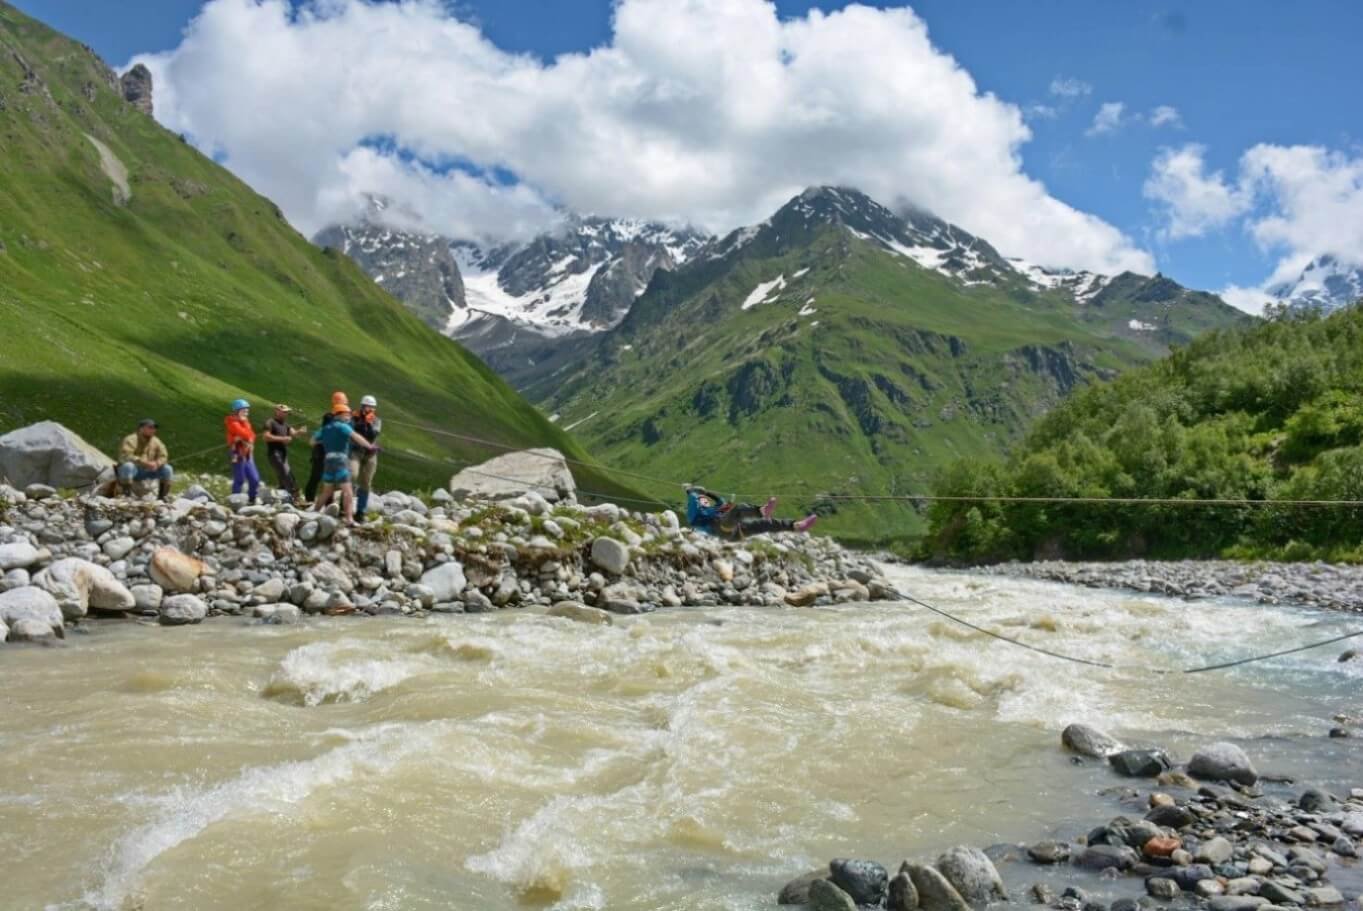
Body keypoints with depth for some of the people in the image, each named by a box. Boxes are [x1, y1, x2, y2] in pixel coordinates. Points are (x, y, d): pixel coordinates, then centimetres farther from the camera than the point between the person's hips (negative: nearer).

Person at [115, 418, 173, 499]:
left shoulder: (156, 441, 3)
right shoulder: (130, 440, -14)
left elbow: (163, 457, 2)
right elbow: (125, 456, -26)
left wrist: (156, 463, -23)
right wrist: (144, 463, -36)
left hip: (147, 472, 5)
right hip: (131, 471, -5)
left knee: (167, 469, -12)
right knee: (128, 466, -38)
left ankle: (164, 496, -4)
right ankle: (127, 495, -30)